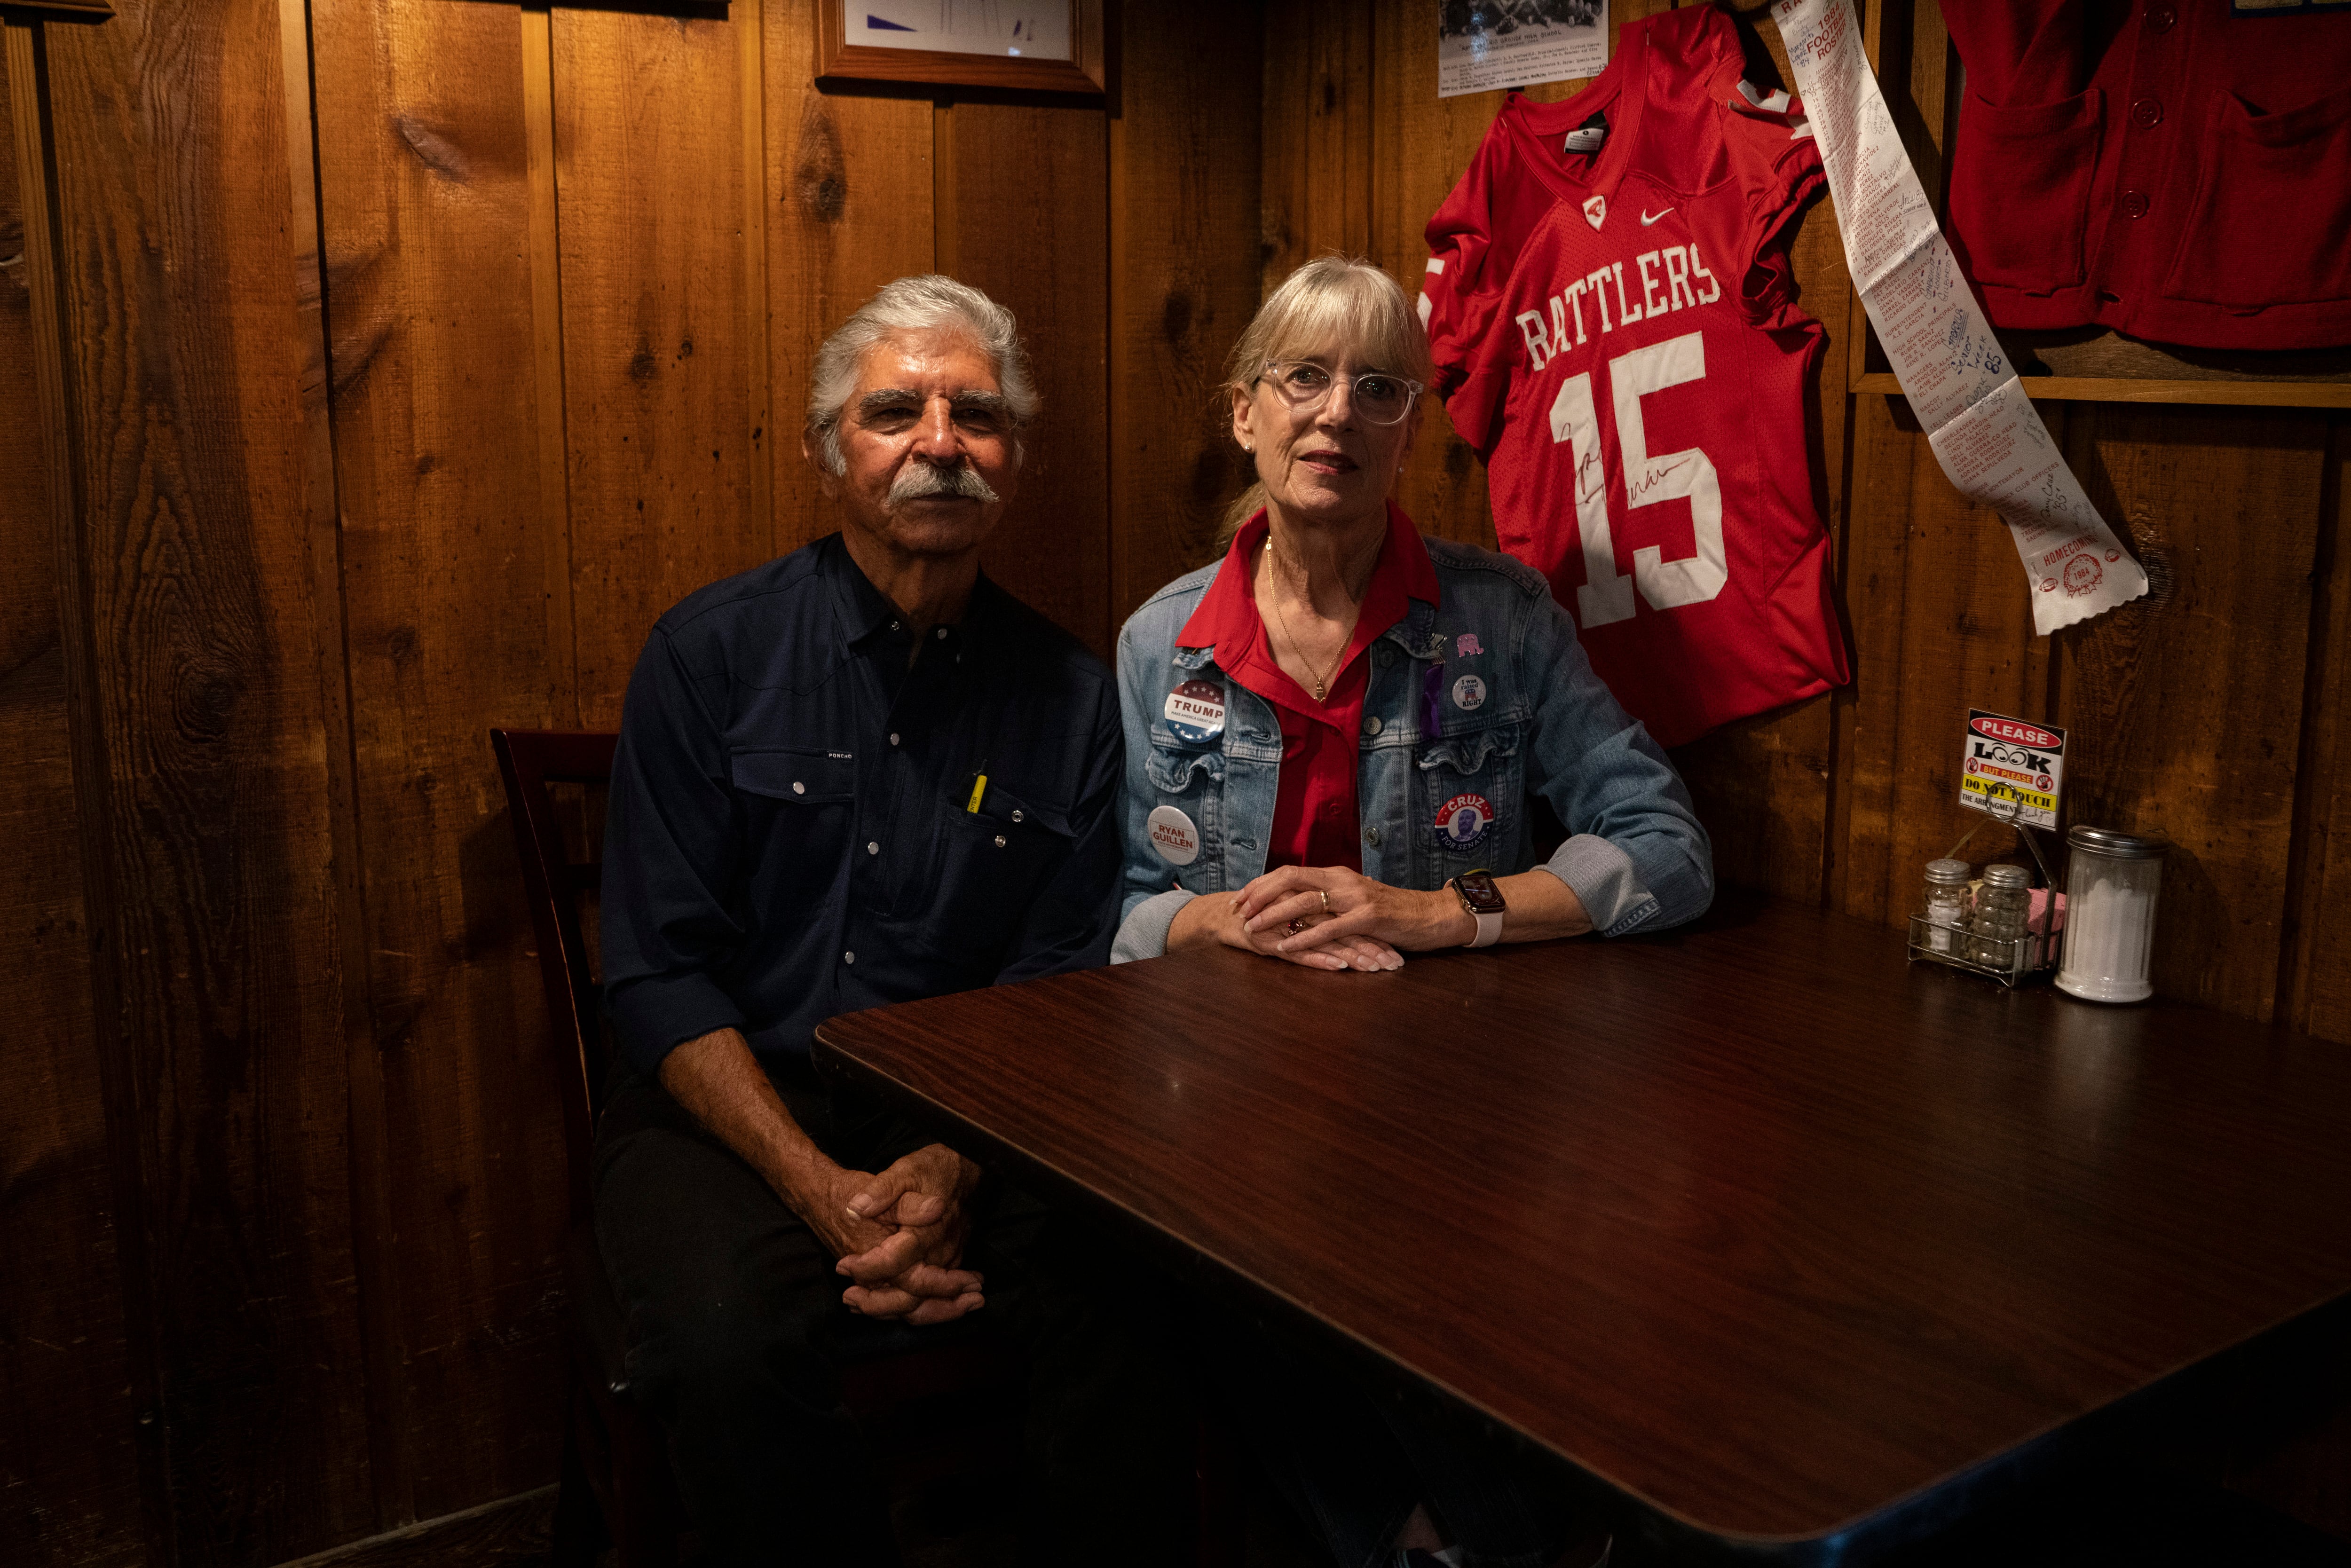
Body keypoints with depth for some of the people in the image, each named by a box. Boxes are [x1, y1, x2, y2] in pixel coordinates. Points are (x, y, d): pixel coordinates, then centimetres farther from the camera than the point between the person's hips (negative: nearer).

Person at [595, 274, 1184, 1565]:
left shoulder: (1068, 694, 4)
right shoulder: (711, 653, -1)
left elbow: (1059, 984, 3)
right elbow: (660, 973, -5)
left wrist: (955, 1168, -16)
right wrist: (821, 1189, -16)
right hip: (735, 1105, -1)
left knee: (1131, 1309, -26)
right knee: (732, 1349, -31)